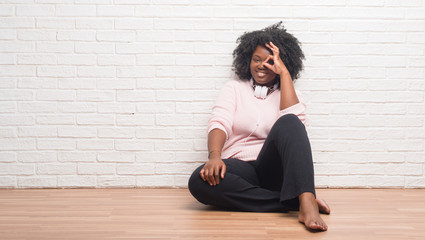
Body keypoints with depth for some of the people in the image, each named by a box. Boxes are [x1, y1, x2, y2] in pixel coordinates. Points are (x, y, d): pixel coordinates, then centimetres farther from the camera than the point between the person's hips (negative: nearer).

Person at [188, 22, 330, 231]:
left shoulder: (287, 93, 17)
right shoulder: (234, 89, 17)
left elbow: (295, 122, -8)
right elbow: (219, 123, -2)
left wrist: (284, 72, -2)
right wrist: (214, 155, -23)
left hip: (273, 169, 0)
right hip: (239, 167, 1)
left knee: (288, 122, -28)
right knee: (200, 181, -33)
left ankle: (306, 202, -45)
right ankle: (296, 203, -33)